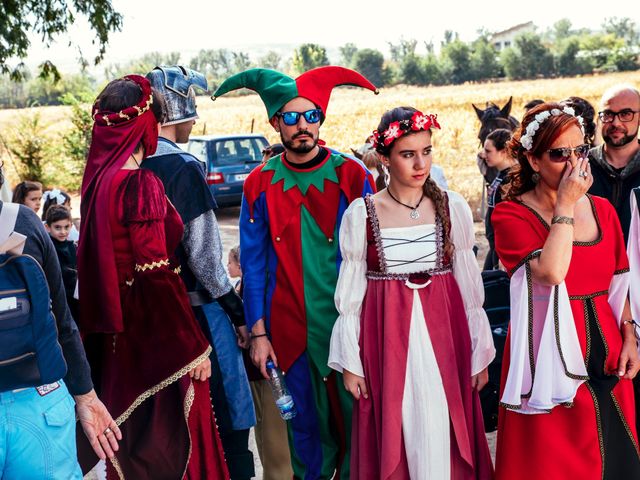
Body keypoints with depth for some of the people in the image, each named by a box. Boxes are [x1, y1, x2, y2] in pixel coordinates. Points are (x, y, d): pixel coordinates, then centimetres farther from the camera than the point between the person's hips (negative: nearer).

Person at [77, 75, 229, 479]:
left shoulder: (99, 179, 6)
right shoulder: (141, 184, -18)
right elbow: (155, 274, -22)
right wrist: (195, 346, -16)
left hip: (118, 333, 8)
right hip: (154, 336, -8)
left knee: (132, 438, 20)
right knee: (167, 445, 3)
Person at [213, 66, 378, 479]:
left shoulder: (351, 176, -2)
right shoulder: (260, 186, 3)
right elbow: (253, 264, 4)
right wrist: (258, 332, -1)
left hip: (348, 322, -1)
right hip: (289, 330, 1)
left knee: (354, 415, 6)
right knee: (305, 427, 11)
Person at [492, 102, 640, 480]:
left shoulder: (602, 210, 7)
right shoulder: (512, 215, -9)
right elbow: (551, 272, -25)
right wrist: (566, 205, -18)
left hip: (606, 356, 5)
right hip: (549, 356, -5)